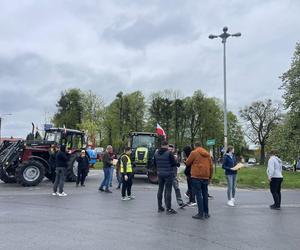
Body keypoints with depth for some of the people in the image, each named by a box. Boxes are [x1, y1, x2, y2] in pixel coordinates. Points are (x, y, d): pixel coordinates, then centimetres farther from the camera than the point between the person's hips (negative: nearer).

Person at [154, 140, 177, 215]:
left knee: (160, 190, 12)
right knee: (168, 190, -2)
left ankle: (160, 207, 19)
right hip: (168, 174, -6)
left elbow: (155, 164, 13)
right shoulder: (169, 153, -15)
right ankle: (169, 209, 0)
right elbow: (174, 164, -12)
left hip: (160, 174, 6)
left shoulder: (156, 153, 4)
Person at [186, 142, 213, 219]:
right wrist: (210, 177, 20)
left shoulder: (194, 152, -5)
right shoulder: (208, 154, 12)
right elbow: (211, 166, 13)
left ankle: (201, 214, -2)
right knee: (205, 194, 13)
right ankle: (206, 213, 19)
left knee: (198, 195, -2)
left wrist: (193, 162, 23)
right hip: (205, 177, 6)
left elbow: (188, 163, 1)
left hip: (196, 177, -5)